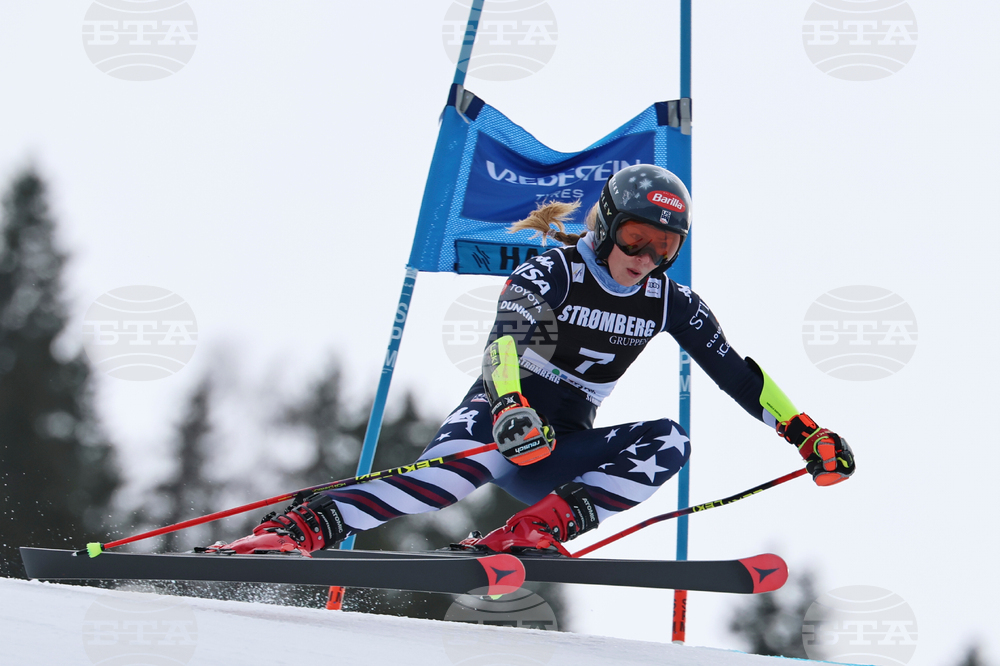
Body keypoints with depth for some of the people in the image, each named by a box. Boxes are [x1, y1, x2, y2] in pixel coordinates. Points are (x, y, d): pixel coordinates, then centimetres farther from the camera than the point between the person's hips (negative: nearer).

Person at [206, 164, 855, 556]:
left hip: (565, 449, 5)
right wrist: (511, 409, -50)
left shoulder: (672, 303, 6)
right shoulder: (553, 272, -11)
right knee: (458, 474, -40)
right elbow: (506, 337, -30)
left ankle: (534, 529, -35)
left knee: (669, 442, -22)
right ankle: (301, 526, -49)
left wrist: (807, 432, 3)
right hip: (500, 418, -5)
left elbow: (736, 372, 11)